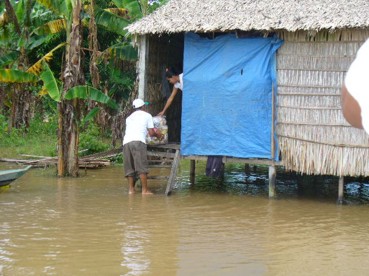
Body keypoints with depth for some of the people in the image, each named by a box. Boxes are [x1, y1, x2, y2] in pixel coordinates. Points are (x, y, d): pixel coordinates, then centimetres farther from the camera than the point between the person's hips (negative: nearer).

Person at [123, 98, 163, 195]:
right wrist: (158, 134, 34)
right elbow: (151, 133, 12)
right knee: (142, 166, -6)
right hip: (138, 141, -5)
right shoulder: (147, 115, 17)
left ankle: (131, 189, 8)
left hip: (126, 142, 5)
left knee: (129, 168, 10)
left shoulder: (129, 117, 31)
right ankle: (145, 190, -9)